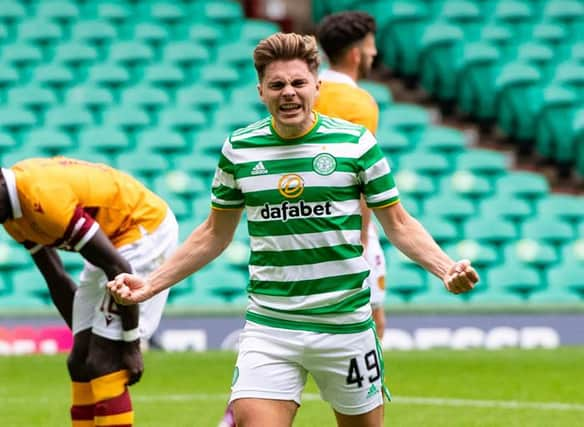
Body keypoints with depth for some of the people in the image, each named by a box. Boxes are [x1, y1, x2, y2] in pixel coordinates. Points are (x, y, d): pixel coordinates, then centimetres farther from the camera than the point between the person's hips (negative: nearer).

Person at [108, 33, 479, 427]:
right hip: (269, 326, 1)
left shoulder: (356, 143, -3)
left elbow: (399, 224, 3)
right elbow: (215, 234, 14)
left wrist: (446, 268, -14)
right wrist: (150, 285, 8)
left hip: (345, 323, -1)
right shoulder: (238, 149, 3)